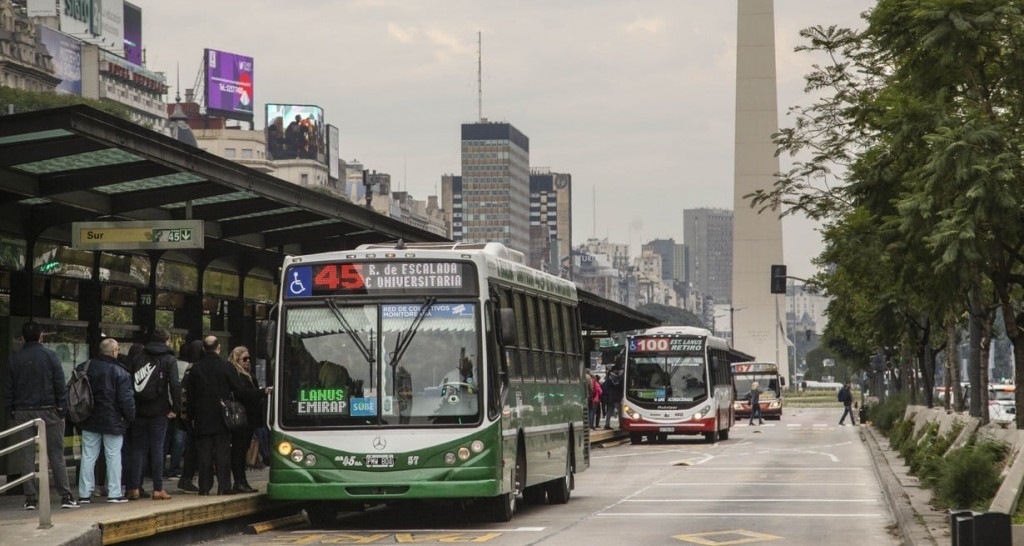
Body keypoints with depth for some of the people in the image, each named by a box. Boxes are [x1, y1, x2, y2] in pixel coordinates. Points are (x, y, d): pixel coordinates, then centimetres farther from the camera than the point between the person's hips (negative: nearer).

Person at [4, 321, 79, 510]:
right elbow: (60, 384, -6)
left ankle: (31, 498, 0)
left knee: (26, 457, 4)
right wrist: (62, 409, -2)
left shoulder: (15, 359, 4)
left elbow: (8, 389, 5)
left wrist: (12, 412, 10)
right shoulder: (50, 355, -4)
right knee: (56, 455, 1)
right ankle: (66, 496, -2)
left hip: (22, 412, 2)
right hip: (48, 411, -2)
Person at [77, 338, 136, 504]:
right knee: (113, 456, 3)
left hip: (89, 421, 4)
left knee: (88, 456, 7)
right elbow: (126, 399, -14)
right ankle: (115, 493, 3)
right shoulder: (120, 372, -13)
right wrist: (130, 417, 0)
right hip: (113, 422, -4)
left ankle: (84, 493, 8)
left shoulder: (84, 368, 1)